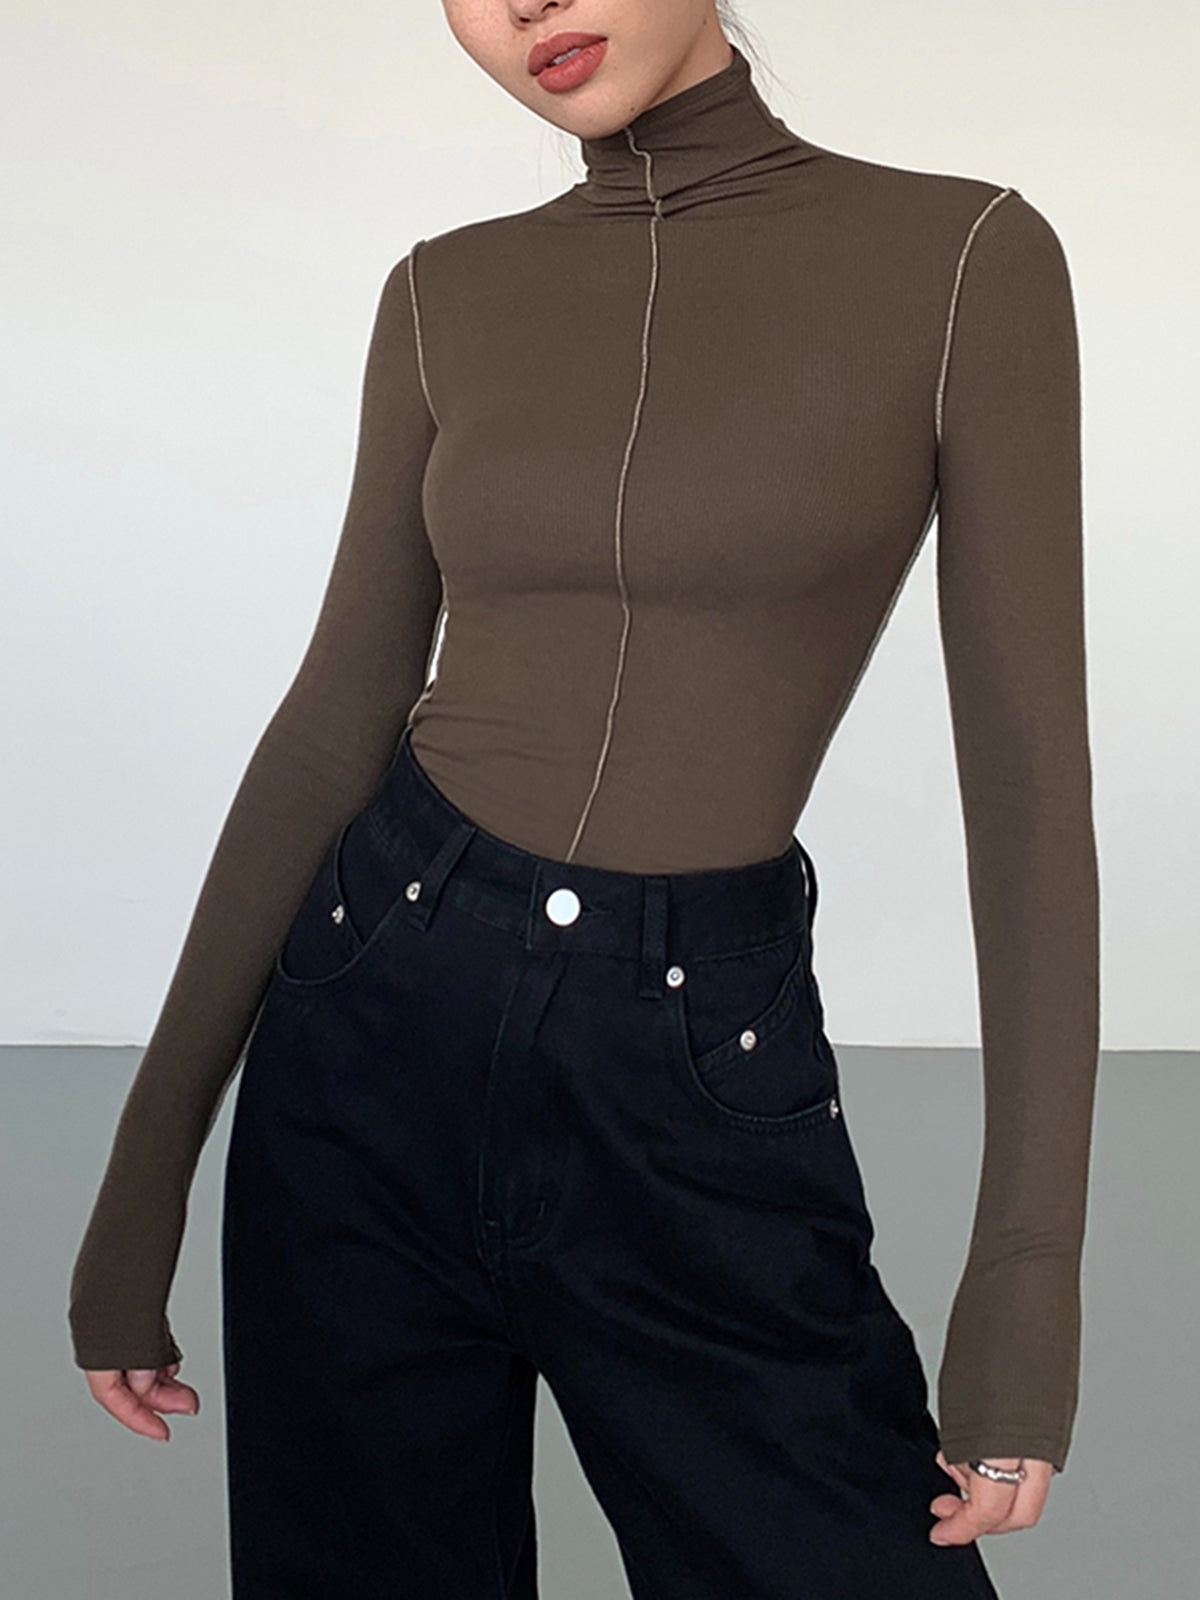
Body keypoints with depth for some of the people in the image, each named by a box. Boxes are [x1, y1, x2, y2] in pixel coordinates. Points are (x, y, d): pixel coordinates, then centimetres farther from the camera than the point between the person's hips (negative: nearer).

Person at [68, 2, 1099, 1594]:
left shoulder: (968, 258, -5)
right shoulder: (448, 295, 4)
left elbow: (1029, 766, -5)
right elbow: (338, 716, 6)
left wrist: (1031, 1267, -8)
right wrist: (147, 1166, 4)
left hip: (705, 1083, -2)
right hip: (379, 1019, 3)